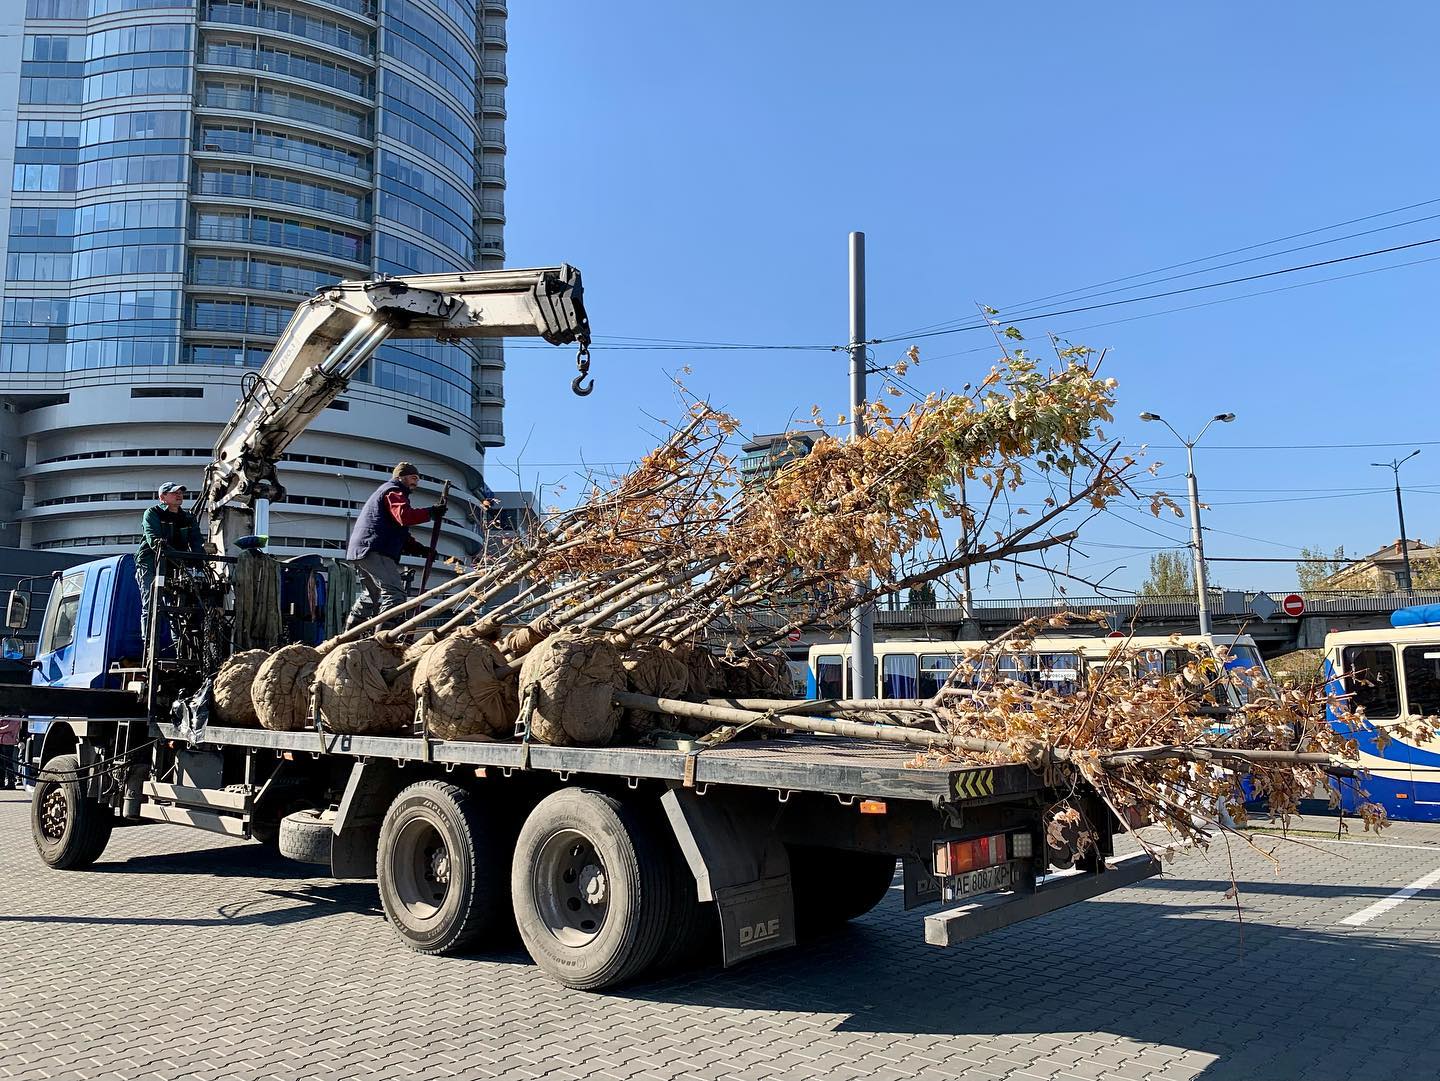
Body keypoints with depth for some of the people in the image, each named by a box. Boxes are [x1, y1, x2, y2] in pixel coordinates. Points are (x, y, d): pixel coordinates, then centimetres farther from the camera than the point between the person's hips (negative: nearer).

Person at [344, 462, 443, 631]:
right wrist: (431, 512, -16)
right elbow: (404, 516, -23)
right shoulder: (393, 491, -1)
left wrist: (421, 549, 14)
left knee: (372, 596, 24)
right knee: (395, 593, -20)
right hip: (374, 551, -11)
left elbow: (401, 536, 27)